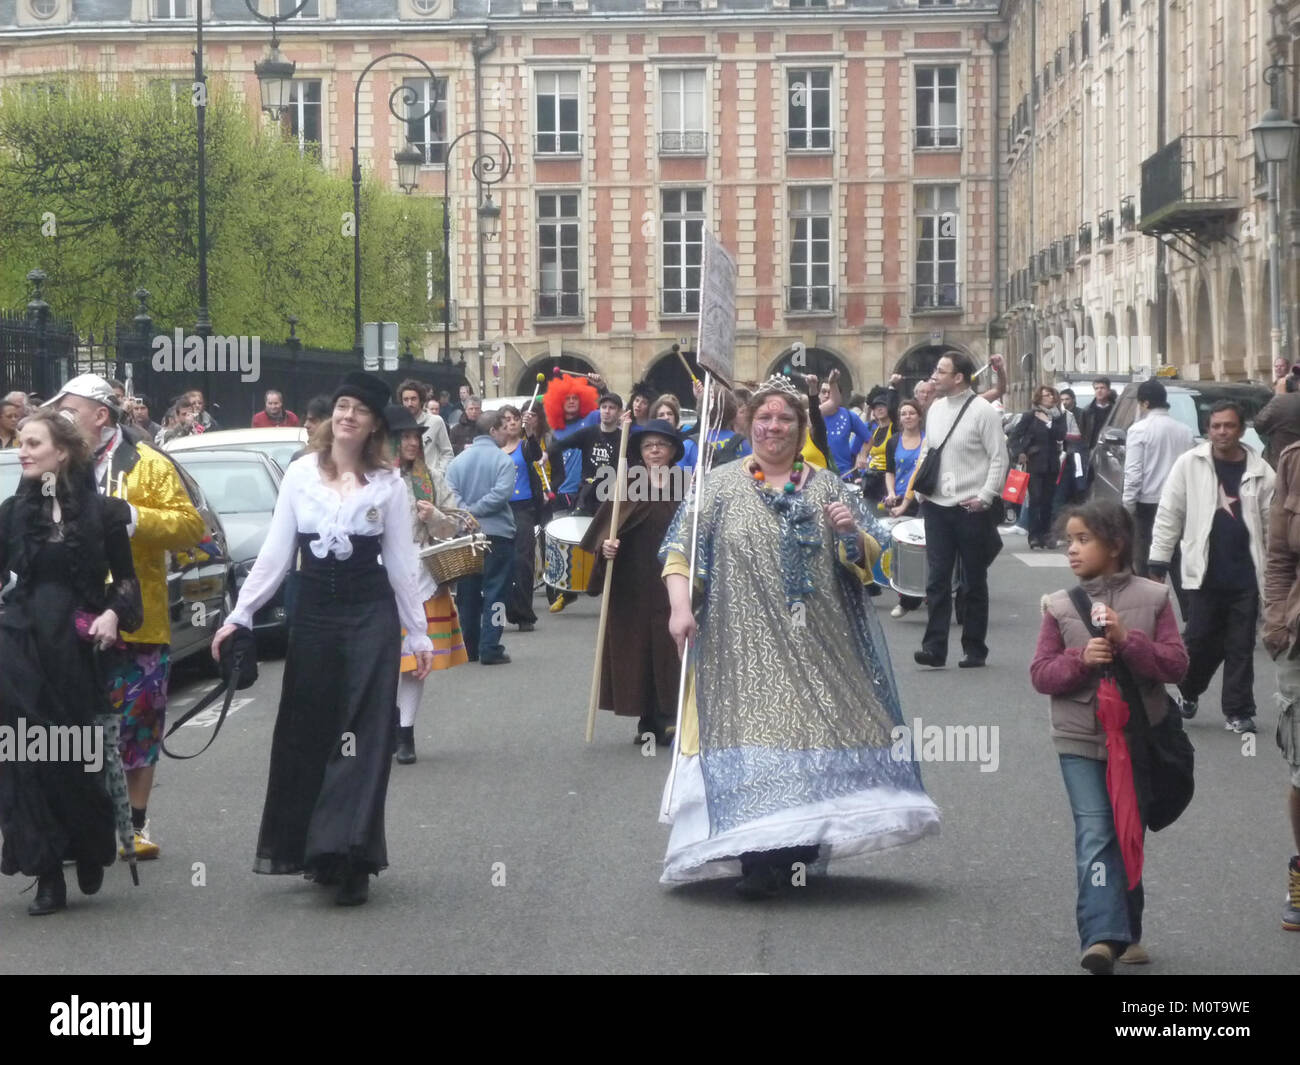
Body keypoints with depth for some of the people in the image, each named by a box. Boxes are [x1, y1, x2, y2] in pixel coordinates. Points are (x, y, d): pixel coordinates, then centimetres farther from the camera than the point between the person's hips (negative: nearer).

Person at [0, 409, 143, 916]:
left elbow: (126, 578, 7)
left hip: (78, 645, -2)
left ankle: (89, 854, 24)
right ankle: (48, 877, 3)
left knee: (80, 759, 0)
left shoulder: (101, 511, 1)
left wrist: (114, 614, -10)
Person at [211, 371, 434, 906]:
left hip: (370, 614, -2)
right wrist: (239, 615, -1)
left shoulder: (388, 483, 1)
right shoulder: (299, 475, 4)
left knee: (361, 735, -5)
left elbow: (401, 562, 4)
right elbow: (275, 553, 5)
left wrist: (419, 634, 4)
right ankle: (313, 847, 17)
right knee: (306, 733, 5)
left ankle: (349, 859, -4)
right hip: (313, 611, 2)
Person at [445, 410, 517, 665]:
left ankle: (469, 647, 17)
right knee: (495, 592, -1)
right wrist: (475, 510, -12)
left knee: (468, 593, 12)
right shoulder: (502, 459, -6)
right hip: (497, 533, -4)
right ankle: (490, 649, -5)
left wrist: (466, 513, -13)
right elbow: (501, 493, -19)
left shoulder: (458, 460, 6)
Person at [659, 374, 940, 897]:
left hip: (817, 649, 2)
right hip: (747, 650, -2)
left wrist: (852, 531, -11)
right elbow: (680, 550, 1)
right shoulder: (720, 486, 7)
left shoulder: (829, 488, 12)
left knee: (812, 733, 2)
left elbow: (873, 560, 11)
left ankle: (802, 849, 15)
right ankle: (759, 857, -7)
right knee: (750, 734, -9)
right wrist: (680, 606, -14)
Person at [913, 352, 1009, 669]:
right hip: (937, 507, 5)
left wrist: (985, 497, -15)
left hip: (971, 509, -5)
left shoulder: (983, 411, -10)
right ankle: (934, 647, 0)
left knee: (974, 583, 6)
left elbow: (999, 458, -10)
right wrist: (920, 487, 7)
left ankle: (974, 649, 14)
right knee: (936, 580, 0)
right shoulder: (935, 409, 10)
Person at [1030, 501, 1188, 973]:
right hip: (1080, 741, -1)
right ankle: (1103, 934, -18)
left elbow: (1176, 664, -6)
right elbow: (1040, 673, -1)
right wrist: (1082, 659, -18)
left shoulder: (1152, 598, -1)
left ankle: (1127, 932, 26)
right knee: (1095, 835, -11)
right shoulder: (1059, 606, 1)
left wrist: (1127, 640, -18)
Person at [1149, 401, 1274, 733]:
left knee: (1241, 647, 5)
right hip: (1205, 574, -1)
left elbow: (1272, 526, 4)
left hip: (1246, 576, 1)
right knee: (1200, 641, 3)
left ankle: (1238, 712, 14)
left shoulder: (1260, 471, 1)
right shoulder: (1189, 464, -2)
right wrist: (1158, 566, -1)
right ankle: (1189, 691, 29)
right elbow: (1169, 517, 1)